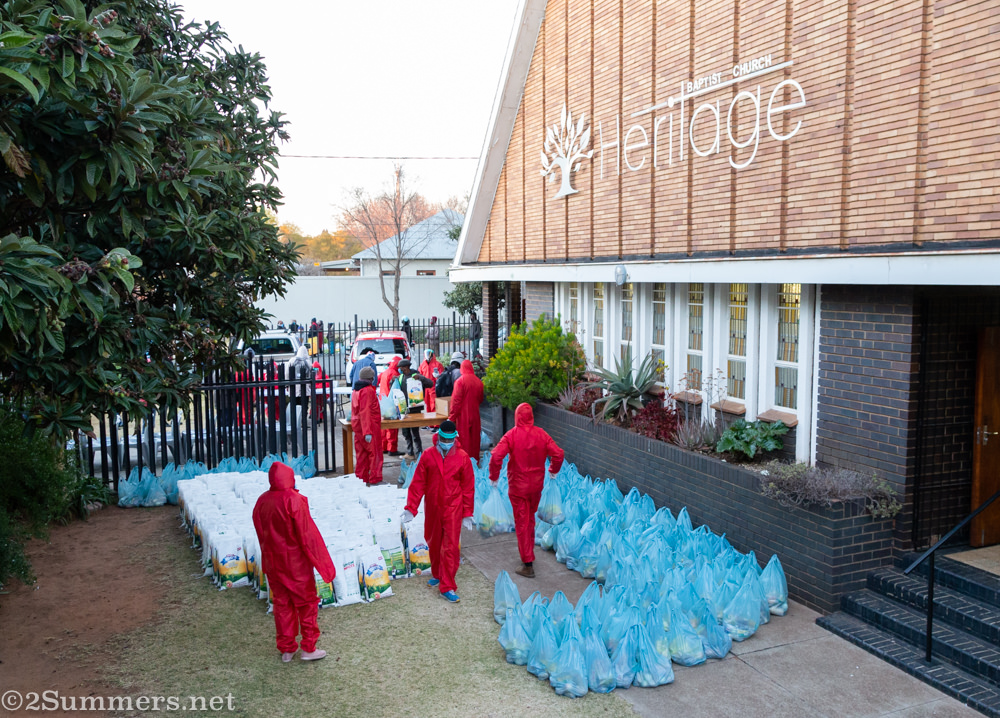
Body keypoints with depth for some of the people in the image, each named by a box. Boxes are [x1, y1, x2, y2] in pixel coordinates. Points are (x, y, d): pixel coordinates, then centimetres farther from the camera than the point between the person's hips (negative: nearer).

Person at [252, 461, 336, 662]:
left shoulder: (262, 501, -4)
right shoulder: (294, 501, -21)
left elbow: (261, 533, 5)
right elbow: (307, 533, -18)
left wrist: (269, 558, 17)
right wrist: (320, 562, -10)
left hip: (272, 562, 5)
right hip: (296, 562, -5)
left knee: (281, 603, 15)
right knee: (306, 602, 9)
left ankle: (286, 649, 24)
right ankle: (308, 648, 15)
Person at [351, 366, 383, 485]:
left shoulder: (355, 390, 11)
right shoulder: (368, 390, -16)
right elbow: (365, 412, -22)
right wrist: (367, 432, -23)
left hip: (357, 425, 9)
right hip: (370, 425, -9)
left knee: (361, 453, 13)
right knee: (375, 452, -1)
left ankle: (361, 478, 19)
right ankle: (375, 480, 2)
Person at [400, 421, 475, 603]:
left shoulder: (462, 458, -5)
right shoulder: (427, 456, -2)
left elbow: (468, 487, 0)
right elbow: (418, 484, 0)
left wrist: (467, 514, 1)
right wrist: (410, 509, -4)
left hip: (453, 509, -2)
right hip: (432, 509, 2)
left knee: (451, 547, -5)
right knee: (434, 544, 17)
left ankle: (447, 587, 3)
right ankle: (437, 575, 40)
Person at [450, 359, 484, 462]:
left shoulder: (460, 381, -14)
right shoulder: (478, 381, 2)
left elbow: (456, 401, -15)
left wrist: (451, 417, -11)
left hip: (463, 415, -5)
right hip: (475, 414, 5)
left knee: (464, 438, 2)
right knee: (474, 437, 14)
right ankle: (475, 460, 21)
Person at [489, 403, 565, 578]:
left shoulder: (511, 435, -16)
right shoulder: (541, 434, -5)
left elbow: (496, 456, -26)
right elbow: (558, 453, -6)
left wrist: (494, 476, -11)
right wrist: (553, 469, 13)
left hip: (518, 486, -4)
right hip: (536, 485, 4)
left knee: (521, 523, 3)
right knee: (530, 519, 23)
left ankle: (528, 565, 5)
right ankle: (529, 553, 36)